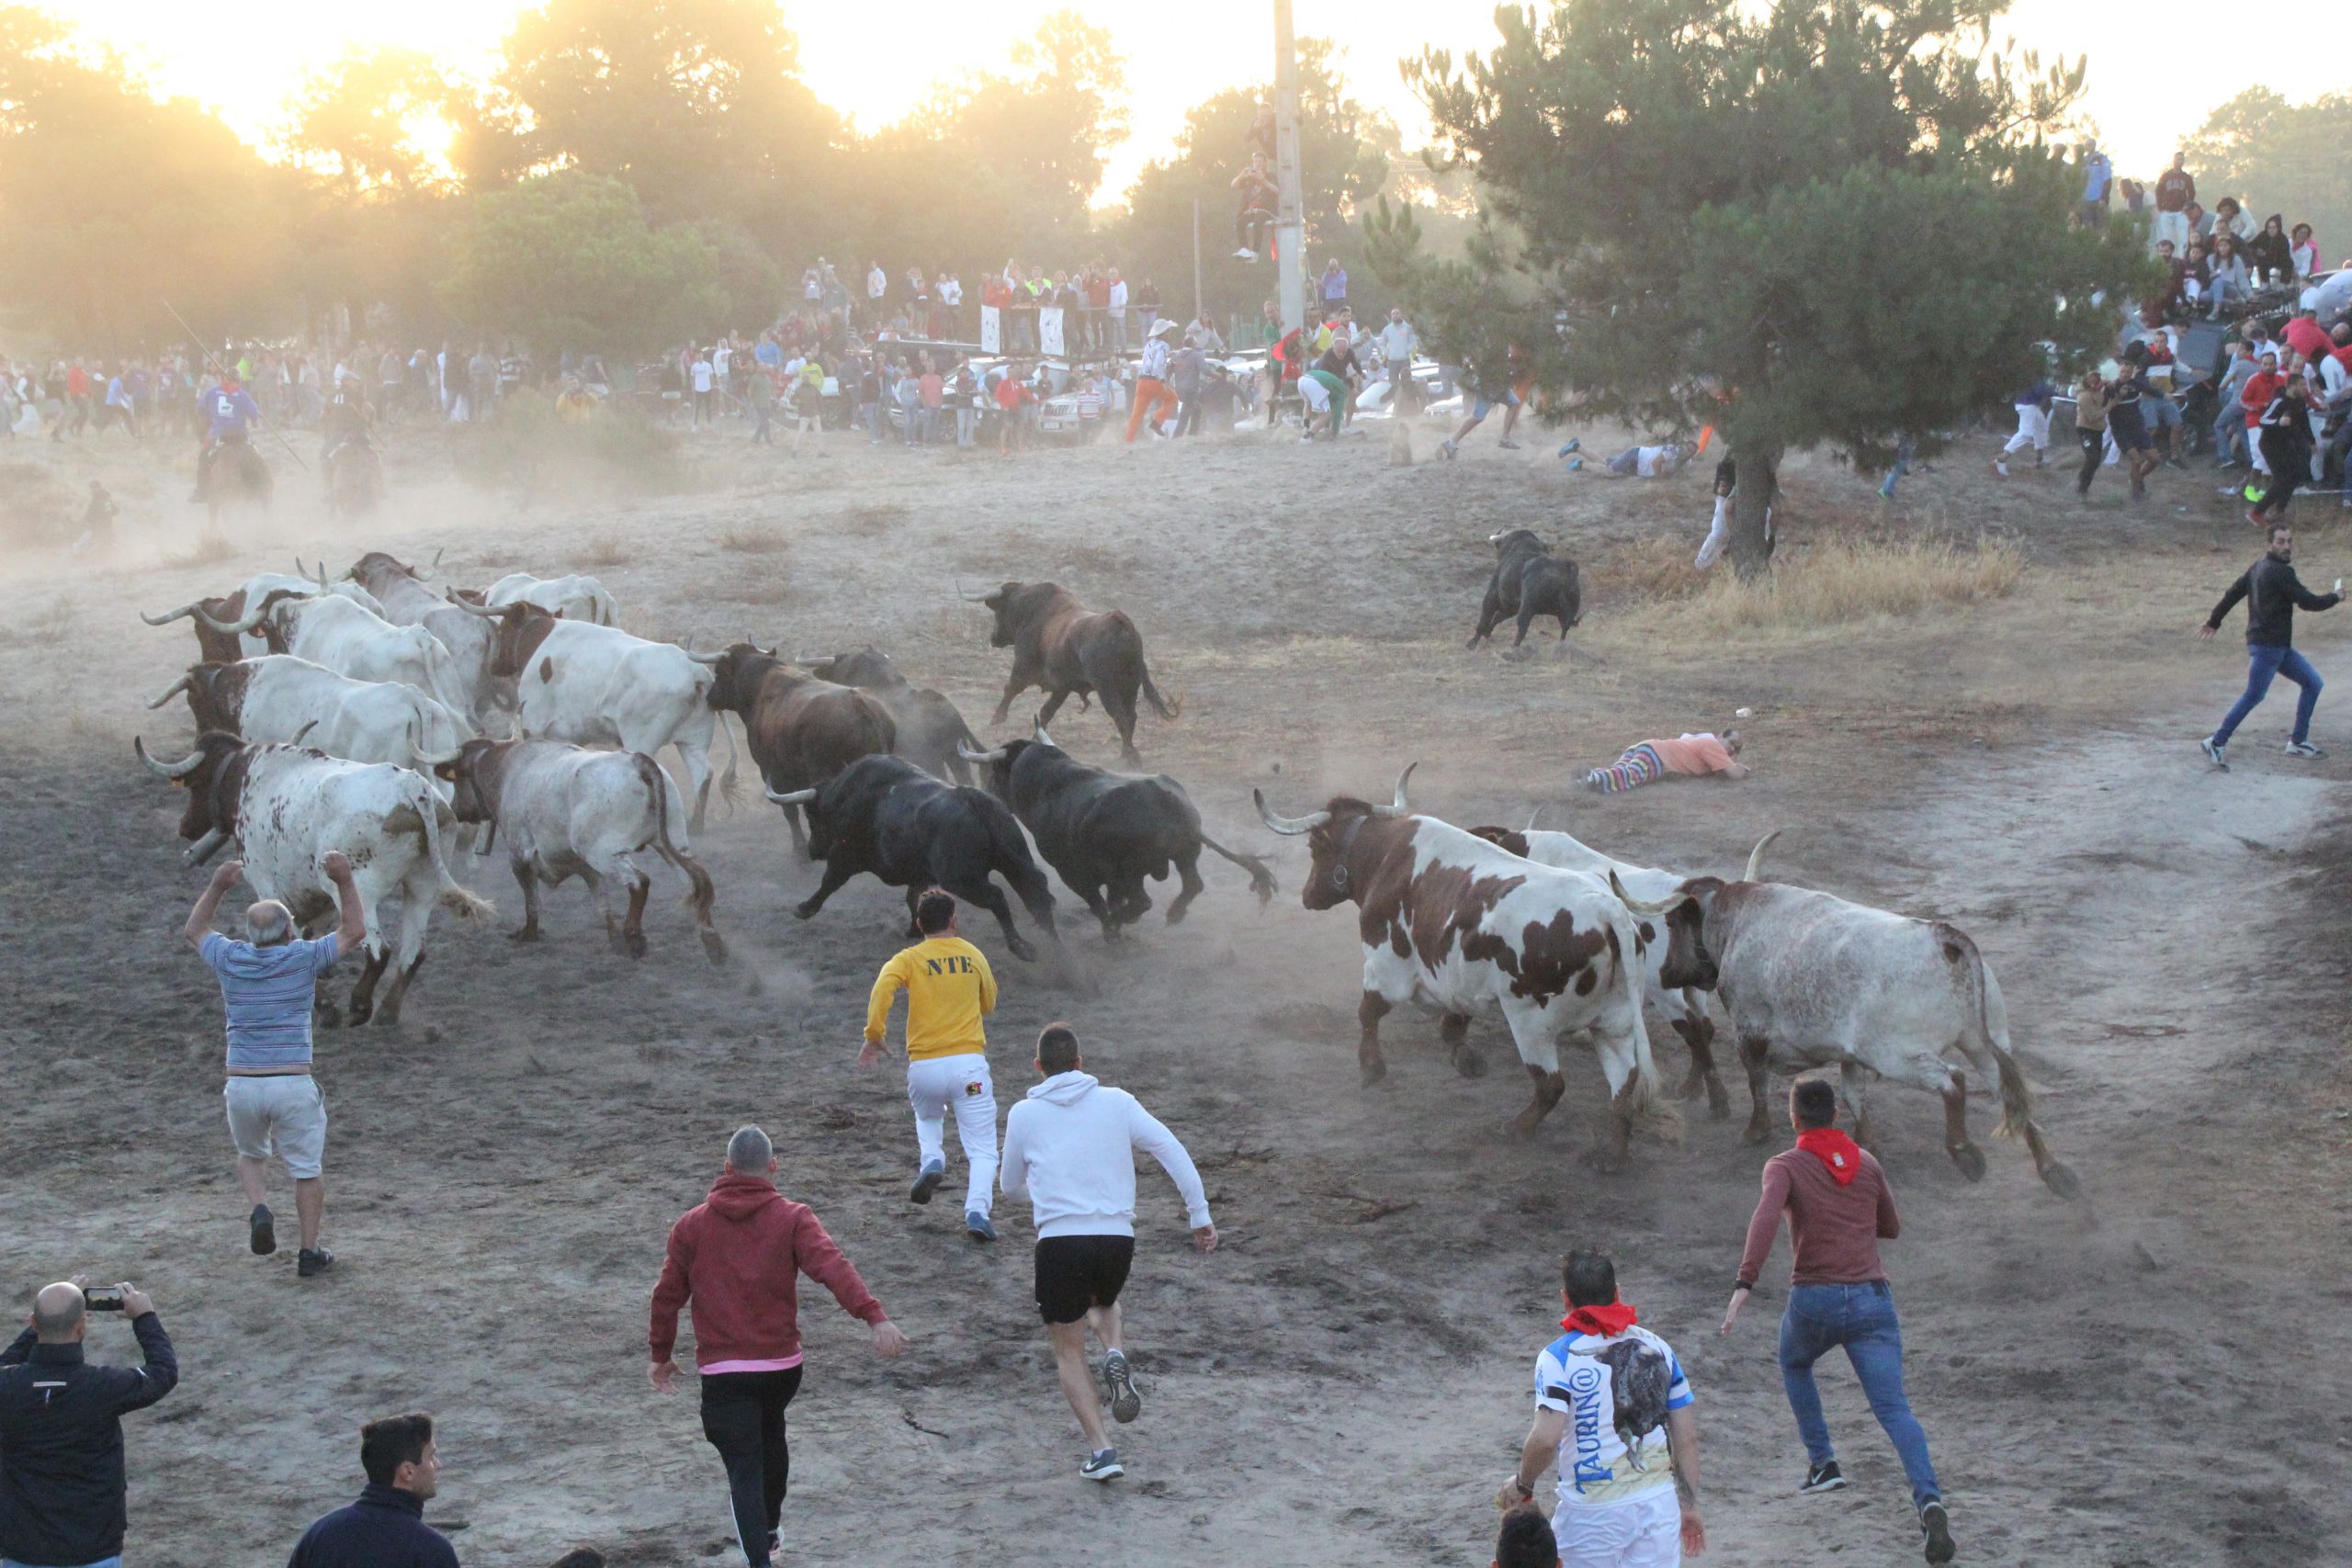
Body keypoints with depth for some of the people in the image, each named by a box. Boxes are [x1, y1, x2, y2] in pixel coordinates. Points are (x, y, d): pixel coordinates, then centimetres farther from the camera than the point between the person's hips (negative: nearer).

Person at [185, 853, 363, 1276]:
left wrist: (218, 886, 15)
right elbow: (354, 931, 8)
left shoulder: (232, 959, 0)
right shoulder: (303, 959, -6)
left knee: (251, 1155, 26)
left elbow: (193, 931, 21)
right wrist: (345, 881, 3)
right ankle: (310, 1252, 11)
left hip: (242, 1084, 2)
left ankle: (260, 1210, -1)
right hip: (294, 1084, -2)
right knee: (307, 1168, 11)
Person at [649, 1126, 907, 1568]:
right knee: (770, 1436, 30)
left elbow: (668, 1295, 8)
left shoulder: (692, 1225, 2)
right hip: (783, 1365, 2)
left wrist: (661, 1355, 22)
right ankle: (770, 1529, 48)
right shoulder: (792, 1219, -3)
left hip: (722, 1370, -2)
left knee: (744, 1469, -5)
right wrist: (875, 1316, -29)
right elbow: (832, 1266, -19)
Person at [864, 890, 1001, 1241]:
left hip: (924, 1067, 1)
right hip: (968, 1063, -1)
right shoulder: (974, 955, 8)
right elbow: (989, 1004, 22)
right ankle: (977, 1210, -21)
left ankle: (931, 1160, 4)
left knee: (928, 1118, 33)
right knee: (982, 1150, 2)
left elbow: (883, 988, -17)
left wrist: (874, 1036, -11)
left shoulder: (909, 960, 3)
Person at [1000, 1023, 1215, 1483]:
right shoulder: (1116, 1102, 9)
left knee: (1069, 1350, 12)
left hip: (1060, 1239, -2)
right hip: (1118, 1236, 2)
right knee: (1103, 1303, 34)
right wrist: (1200, 1215, 3)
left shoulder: (1024, 1114, 7)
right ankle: (1116, 1359, 2)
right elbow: (1173, 1151, 1)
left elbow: (1011, 1187, 19)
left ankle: (1100, 1449, 0)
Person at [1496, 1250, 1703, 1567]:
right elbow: (1687, 1436, 8)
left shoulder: (1559, 1357, -9)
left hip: (1592, 1514, -4)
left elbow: (1546, 1437, -22)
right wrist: (1689, 1506, 18)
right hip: (1659, 1505, 4)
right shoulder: (1656, 1347, 6)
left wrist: (1523, 1483, -3)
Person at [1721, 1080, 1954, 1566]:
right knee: (1893, 1409, -7)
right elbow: (1891, 1228, 26)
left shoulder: (1785, 1166, 0)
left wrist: (1745, 1283, -26)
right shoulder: (1867, 1165, 13)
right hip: (1872, 1298, 2)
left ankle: (1822, 1462, 27)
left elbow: (1766, 1219, -19)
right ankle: (1929, 1499, -28)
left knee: (1794, 1364, 33)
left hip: (1815, 1299, -2)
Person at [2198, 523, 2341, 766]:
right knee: (2253, 696, -10)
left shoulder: (2259, 568, 12)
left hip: (2280, 646, 11)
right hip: (2266, 646, -11)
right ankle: (2216, 743, -4)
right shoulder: (2279, 572, -17)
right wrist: (2336, 597, 0)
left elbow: (2233, 593, 16)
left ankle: (2298, 742, 15)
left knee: (2312, 683, 13)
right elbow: (2307, 602, -17)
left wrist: (2214, 621, 26)